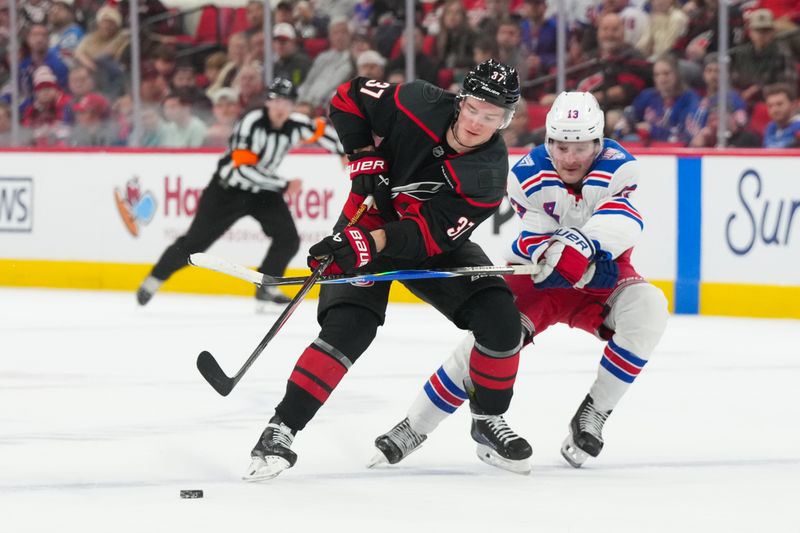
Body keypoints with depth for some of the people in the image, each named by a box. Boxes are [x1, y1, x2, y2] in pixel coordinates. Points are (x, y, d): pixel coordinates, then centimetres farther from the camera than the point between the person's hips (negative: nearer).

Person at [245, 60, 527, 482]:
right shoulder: (420, 105, -23)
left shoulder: (488, 177, -23)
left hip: (434, 244, 2)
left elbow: (428, 234, -30)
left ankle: (490, 419, 8)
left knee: (500, 320, -15)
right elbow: (348, 98, -8)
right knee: (348, 328, -22)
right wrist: (365, 157, -17)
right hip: (370, 219, -2)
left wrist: (368, 245, -42)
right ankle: (281, 431, -19)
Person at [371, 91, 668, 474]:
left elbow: (621, 221, -37)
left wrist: (582, 247, -55)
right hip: (539, 276, -1)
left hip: (603, 275, 1)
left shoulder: (618, 167, -20)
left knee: (646, 308, -28)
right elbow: (536, 240, -22)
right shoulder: (528, 175, -18)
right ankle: (413, 428, -7)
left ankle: (593, 414, -14)